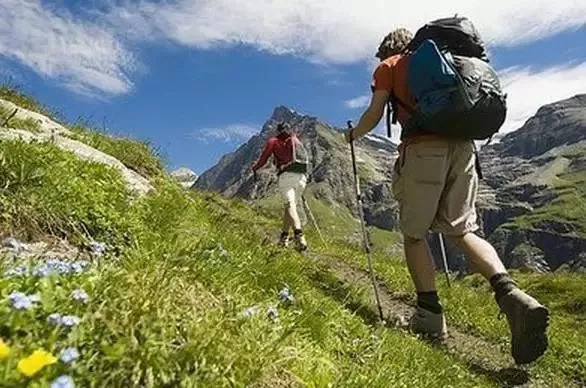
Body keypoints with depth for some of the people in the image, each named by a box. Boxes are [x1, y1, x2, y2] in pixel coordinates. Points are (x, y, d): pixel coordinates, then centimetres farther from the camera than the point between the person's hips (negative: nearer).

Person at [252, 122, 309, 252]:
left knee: (290, 205, -16)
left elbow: (263, 158, 15)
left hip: (286, 176, -4)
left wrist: (254, 168, 31)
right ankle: (284, 237, 16)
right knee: (291, 205, 13)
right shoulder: (297, 141, 25)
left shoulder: (274, 141, 13)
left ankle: (299, 235, -36)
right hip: (301, 177, 4)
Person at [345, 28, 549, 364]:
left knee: (414, 232, 6)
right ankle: (512, 295, -13)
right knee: (463, 230, 8)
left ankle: (430, 315, 5)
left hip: (423, 148, -5)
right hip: (463, 146, 5)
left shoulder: (389, 66, 15)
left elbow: (374, 115, 6)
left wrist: (354, 134, 25)